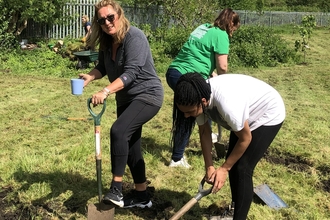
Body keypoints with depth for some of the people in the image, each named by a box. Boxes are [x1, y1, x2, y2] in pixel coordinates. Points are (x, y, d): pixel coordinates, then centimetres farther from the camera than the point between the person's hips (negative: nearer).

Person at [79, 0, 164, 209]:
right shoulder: (106, 42, 3)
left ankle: (116, 188, -18)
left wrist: (106, 91, -39)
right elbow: (103, 67, 12)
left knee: (118, 130, -28)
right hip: (126, 98, 9)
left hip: (147, 95, -9)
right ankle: (141, 195, 25)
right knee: (130, 147, 11)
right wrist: (90, 76, -10)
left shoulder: (134, 36, -21)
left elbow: (131, 72, -30)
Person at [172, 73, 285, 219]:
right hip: (245, 115, 7)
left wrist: (224, 168, -15)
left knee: (242, 168, -11)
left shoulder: (227, 103, -42)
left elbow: (245, 139, -25)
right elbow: (204, 131, -6)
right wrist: (209, 166, -11)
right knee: (232, 163, 10)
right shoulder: (198, 96, -22)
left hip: (268, 115, -7)